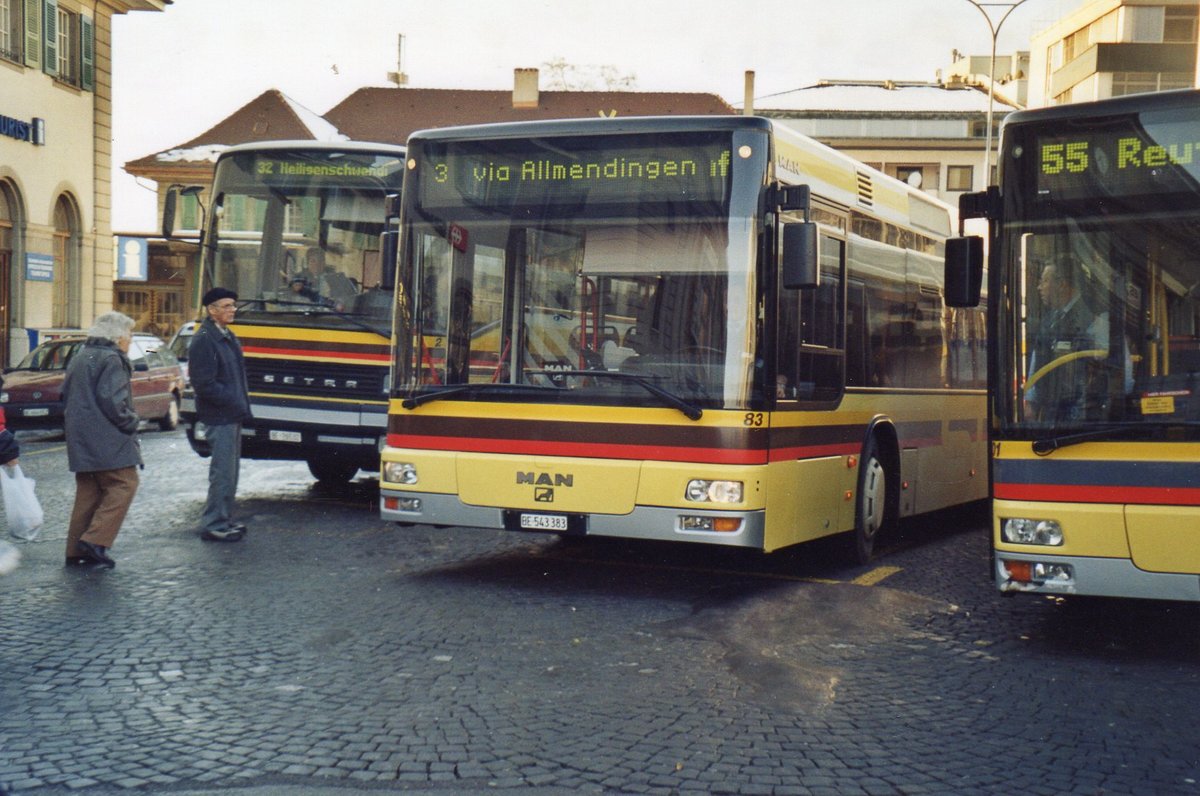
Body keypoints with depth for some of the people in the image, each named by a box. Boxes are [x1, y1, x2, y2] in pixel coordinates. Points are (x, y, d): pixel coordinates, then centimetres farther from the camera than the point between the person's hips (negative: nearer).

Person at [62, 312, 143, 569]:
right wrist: (131, 422, -7)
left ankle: (76, 551, 11)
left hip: (81, 441, 10)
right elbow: (113, 401, -20)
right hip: (107, 441, -10)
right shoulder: (111, 359, -11)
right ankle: (95, 540, -16)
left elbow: (66, 398, 24)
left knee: (88, 491, 12)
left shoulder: (79, 358, 19)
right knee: (124, 484, -7)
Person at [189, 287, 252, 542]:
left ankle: (224, 520, 25)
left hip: (233, 416, 9)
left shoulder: (229, 337, 15)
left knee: (230, 472, 15)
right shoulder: (203, 340, -15)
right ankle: (213, 525, 1)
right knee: (222, 473, -6)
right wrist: (235, 401, -18)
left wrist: (243, 402, 11)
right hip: (219, 418, -9)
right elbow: (203, 384, -19)